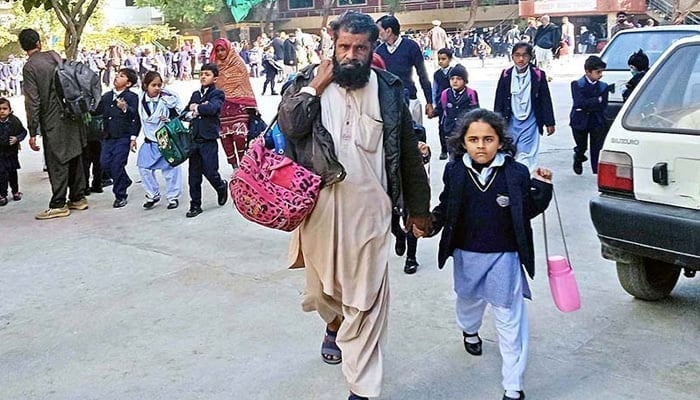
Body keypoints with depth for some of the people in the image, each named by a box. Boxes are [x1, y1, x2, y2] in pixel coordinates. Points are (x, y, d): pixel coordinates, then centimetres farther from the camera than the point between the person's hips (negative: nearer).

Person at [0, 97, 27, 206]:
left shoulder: (14, 121, -8)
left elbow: (23, 132, 1)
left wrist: (17, 138, -16)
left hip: (12, 152, 2)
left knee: (13, 172, 16)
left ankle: (15, 191, 32)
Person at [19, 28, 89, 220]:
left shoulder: (29, 67, -11)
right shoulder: (53, 56, 5)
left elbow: (33, 102, -14)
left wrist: (32, 132, -11)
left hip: (53, 122, -6)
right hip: (71, 115, 6)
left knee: (56, 163, -1)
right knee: (74, 157, 12)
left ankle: (58, 205, 3)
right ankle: (78, 198, 21)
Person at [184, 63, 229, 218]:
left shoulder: (217, 94, 0)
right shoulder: (195, 94, 17)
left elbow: (212, 108, -19)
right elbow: (187, 112, 8)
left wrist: (196, 108, -5)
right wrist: (201, 108, -10)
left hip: (209, 140, -5)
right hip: (194, 139, 5)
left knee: (210, 172, -5)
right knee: (194, 174, 5)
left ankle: (221, 187, 27)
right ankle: (195, 205, 13)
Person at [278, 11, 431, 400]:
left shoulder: (389, 89, -1)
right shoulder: (310, 80, 0)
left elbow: (408, 153, 5)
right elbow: (288, 125, -17)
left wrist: (418, 208, 9)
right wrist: (317, 85, -15)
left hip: (369, 207, -1)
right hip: (320, 203, 2)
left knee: (367, 297, 2)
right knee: (323, 284, 21)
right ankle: (336, 324, 55)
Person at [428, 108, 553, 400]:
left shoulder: (516, 173, -12)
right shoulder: (455, 171, -8)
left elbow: (528, 211, -2)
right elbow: (446, 208, 1)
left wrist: (541, 188, -16)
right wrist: (431, 223, -14)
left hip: (504, 256, -2)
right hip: (466, 255, 3)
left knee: (510, 320, 2)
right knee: (468, 300, 29)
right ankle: (469, 330, 65)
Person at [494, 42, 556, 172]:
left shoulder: (538, 75, -6)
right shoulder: (506, 75, -1)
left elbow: (545, 100, 0)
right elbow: (499, 100, 4)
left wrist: (549, 122, 1)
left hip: (530, 122, -2)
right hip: (511, 121, 3)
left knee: (525, 156, -8)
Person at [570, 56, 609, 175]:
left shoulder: (603, 86, 3)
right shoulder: (577, 84, -5)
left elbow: (603, 106, -8)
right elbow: (579, 103, -19)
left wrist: (587, 105, -16)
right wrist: (597, 100, -13)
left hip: (597, 122, 1)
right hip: (580, 121, -1)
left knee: (597, 149, -2)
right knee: (581, 147, 13)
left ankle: (597, 171, 2)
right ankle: (578, 160, 44)